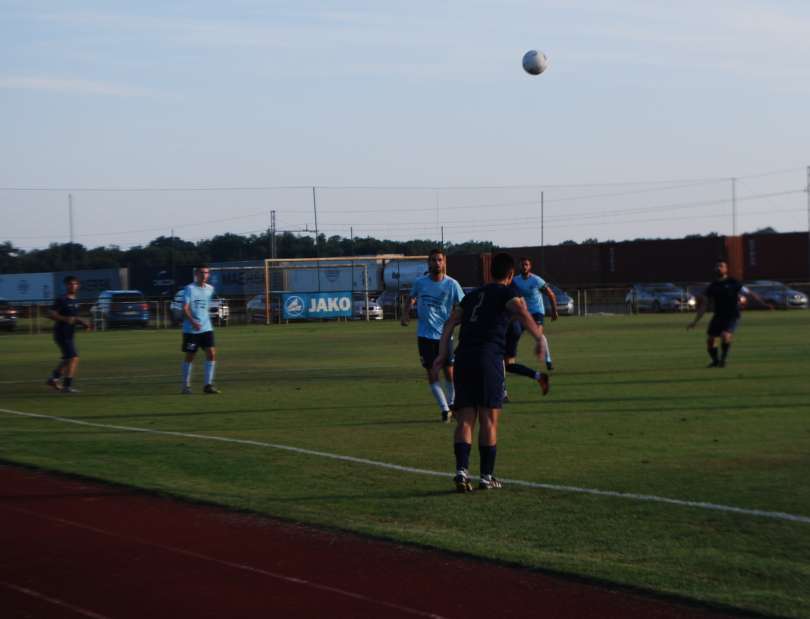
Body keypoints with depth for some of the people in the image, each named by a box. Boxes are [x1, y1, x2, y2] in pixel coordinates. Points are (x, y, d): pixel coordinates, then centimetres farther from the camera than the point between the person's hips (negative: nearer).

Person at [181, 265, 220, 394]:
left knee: (211, 353, -7)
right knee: (190, 356, 3)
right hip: (190, 329, -5)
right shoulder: (190, 289, -10)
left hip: (206, 328, 5)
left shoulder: (210, 289, 9)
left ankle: (208, 385, -4)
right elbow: (185, 309, -18)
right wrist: (193, 322, -31)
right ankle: (186, 386, 15)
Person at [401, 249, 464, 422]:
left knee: (450, 373, 4)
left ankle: (451, 403, 28)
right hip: (425, 335, 1)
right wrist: (405, 314, 1)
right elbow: (410, 299, 18)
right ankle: (445, 409, 6)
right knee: (432, 375, -2)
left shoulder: (451, 284, -6)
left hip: (444, 335, -1)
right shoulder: (420, 282, 0)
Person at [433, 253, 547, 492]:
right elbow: (522, 313, -14)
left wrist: (443, 354, 16)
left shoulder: (473, 295, 25)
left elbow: (450, 322, 20)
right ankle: (487, 476, 3)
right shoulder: (506, 292, 7)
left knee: (465, 419, 4)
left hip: (463, 357, 5)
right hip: (489, 358, -5)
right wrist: (539, 339, -11)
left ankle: (462, 470, -12)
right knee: (489, 420, 1)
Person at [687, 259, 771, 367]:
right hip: (718, 316, 4)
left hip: (732, 316, -4)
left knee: (725, 335, -26)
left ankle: (723, 360, -6)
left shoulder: (733, 283, -3)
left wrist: (765, 303, -7)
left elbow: (750, 293, -1)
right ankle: (715, 361, 24)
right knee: (710, 340, -1)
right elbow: (704, 305, 12)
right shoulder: (712, 287, 8)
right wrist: (695, 321, 9)